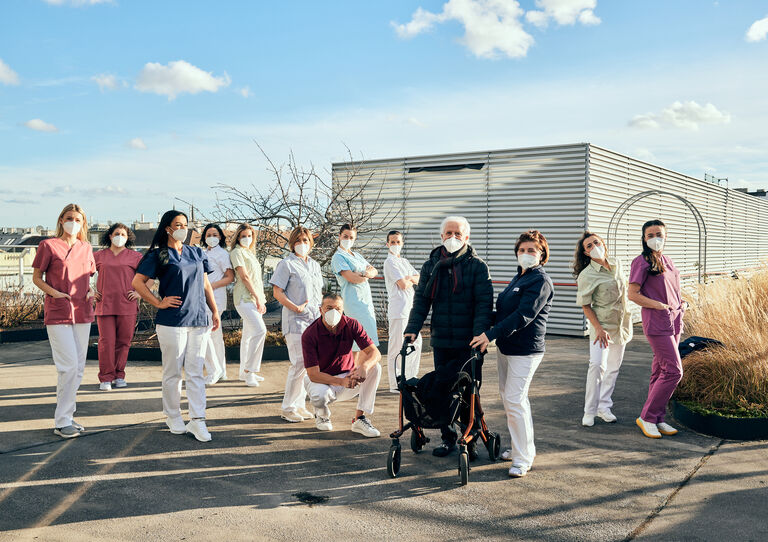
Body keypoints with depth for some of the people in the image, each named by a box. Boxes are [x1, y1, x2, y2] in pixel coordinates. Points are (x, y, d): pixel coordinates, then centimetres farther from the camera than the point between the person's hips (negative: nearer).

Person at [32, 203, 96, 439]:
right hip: (58, 313, -5)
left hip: (83, 313, 6)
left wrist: (90, 291, 2)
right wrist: (54, 292, -14)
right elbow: (36, 277, 2)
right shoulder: (48, 245, -1)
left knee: (79, 368, 7)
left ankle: (67, 416, 18)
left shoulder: (86, 248, 12)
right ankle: (62, 421, 0)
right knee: (69, 366, -11)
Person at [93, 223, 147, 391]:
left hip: (127, 306, 0)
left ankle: (119, 376, 16)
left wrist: (139, 292, 1)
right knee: (106, 341, -4)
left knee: (124, 342, 4)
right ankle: (106, 378, 2)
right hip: (105, 306, 0)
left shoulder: (135, 256, 7)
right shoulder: (99, 256, 11)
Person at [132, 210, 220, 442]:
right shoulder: (158, 255, 0)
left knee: (196, 372, 3)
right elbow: (137, 282, -3)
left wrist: (215, 311, 12)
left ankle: (197, 420, 4)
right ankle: (173, 417, 19)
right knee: (173, 373, 4)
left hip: (199, 319, 4)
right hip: (172, 321, -4)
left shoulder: (197, 253, 15)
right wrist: (159, 303, -7)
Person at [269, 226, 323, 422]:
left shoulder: (315, 265, 19)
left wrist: (322, 308, 11)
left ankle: (299, 404, 19)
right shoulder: (286, 264, -2)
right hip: (295, 320, -7)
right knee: (299, 363, -11)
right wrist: (295, 307, -15)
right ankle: (288, 407, 1)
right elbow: (277, 292, -7)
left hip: (315, 319, 7)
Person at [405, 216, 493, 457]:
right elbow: (421, 300, 6)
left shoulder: (477, 266, -3)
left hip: (468, 342, -3)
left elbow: (484, 303, -9)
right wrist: (412, 328, -8)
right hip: (441, 340, 3)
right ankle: (447, 438, 25)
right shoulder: (431, 266, 7)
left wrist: (480, 334, -22)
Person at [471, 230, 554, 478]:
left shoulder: (540, 281, -14)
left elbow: (523, 316, -23)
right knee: (507, 396, 15)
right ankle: (520, 446, 29)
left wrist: (491, 334, -26)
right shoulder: (519, 278, 15)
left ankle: (523, 459, -2)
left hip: (525, 350, -9)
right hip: (505, 346, 10)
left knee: (514, 400, -11)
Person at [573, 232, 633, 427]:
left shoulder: (617, 265, 4)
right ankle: (589, 411, -6)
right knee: (597, 364, -17)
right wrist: (598, 329, -20)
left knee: (614, 366, 10)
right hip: (601, 323, -6)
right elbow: (585, 306, -12)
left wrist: (627, 318, 17)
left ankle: (604, 407, 21)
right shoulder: (586, 275, -14)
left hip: (622, 323, 6)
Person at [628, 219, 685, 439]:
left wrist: (680, 303, 9)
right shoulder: (641, 262, -7)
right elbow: (633, 294, -12)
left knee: (661, 371, 10)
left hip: (674, 321, 8)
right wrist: (660, 305, -16)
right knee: (674, 371, -11)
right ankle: (647, 417, -1)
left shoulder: (668, 262, 16)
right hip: (657, 323, -8)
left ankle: (657, 419, 17)